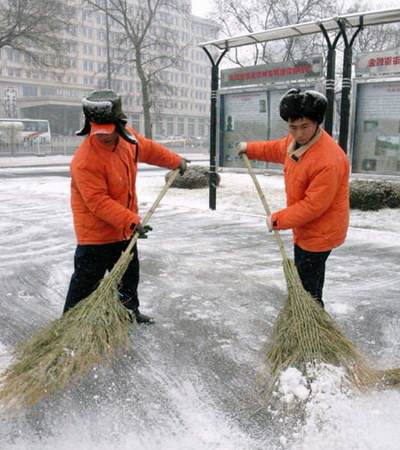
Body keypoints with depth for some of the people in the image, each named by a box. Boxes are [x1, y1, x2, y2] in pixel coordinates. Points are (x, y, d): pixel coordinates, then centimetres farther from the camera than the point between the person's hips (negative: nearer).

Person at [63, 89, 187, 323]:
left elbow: (148, 148, 15)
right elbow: (98, 202, -30)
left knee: (130, 274, 23)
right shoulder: (86, 161, -30)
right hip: (96, 232, -8)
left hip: (125, 228, 8)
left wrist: (175, 161, 22)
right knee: (86, 282, 2)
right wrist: (131, 220, -33)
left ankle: (130, 311, 43)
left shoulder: (127, 136, -7)